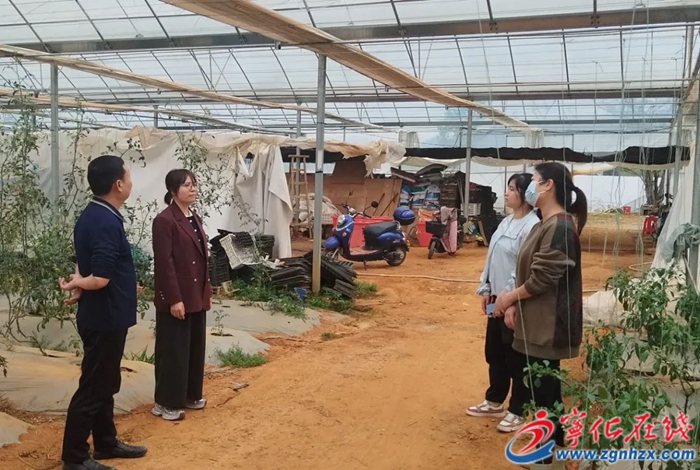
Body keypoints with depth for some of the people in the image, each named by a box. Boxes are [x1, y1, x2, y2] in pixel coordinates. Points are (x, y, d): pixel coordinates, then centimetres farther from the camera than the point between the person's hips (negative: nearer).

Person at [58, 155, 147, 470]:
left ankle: (106, 443, 32)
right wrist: (75, 285, -9)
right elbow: (99, 278, -28)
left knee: (105, 384, 19)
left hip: (103, 316, 10)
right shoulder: (106, 222, -24)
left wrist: (79, 283, -4)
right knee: (93, 387, 1)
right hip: (105, 318, -10)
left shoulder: (92, 215, 9)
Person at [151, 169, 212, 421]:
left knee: (195, 347, 15)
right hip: (176, 298, -9)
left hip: (197, 296, 9)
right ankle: (166, 402, 13)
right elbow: (164, 263, -18)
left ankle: (190, 395, 28)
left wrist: (207, 292, 15)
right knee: (173, 350, 1)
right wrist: (174, 299, -20)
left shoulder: (195, 218, 13)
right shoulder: (164, 220, -14)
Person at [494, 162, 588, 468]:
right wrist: (514, 304, 1)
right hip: (534, 323, 10)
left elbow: (542, 278, -21)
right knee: (544, 386, 18)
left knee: (542, 389, 2)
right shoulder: (543, 226, 12)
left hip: (548, 325, -9)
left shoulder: (560, 227, -19)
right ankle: (557, 444, 32)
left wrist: (510, 297, -6)